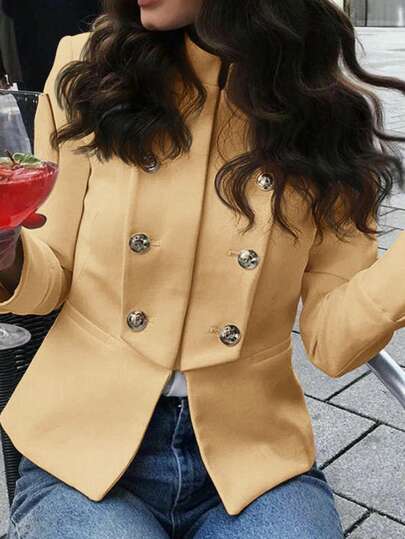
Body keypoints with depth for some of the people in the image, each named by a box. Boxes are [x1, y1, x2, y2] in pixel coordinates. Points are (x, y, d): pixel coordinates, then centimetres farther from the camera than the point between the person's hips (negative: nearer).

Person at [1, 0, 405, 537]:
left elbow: (331, 341, -4)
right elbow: (54, 280, 2)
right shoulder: (87, 73, -2)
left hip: (253, 458, 1)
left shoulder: (323, 110, -2)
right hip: (85, 452, 0)